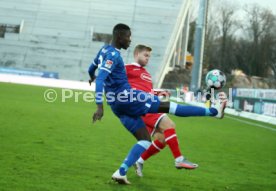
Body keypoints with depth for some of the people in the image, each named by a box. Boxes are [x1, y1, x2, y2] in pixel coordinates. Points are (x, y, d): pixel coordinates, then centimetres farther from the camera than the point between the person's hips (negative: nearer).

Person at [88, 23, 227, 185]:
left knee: (145, 139, 8)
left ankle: (121, 173, -6)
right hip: (125, 97, -10)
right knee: (167, 106, -2)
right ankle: (214, 111, 6)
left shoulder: (104, 50, 15)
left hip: (117, 105, 10)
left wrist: (92, 76, 57)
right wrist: (100, 106, -32)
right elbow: (100, 80, -26)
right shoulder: (113, 55, -15)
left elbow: (92, 68, 34)